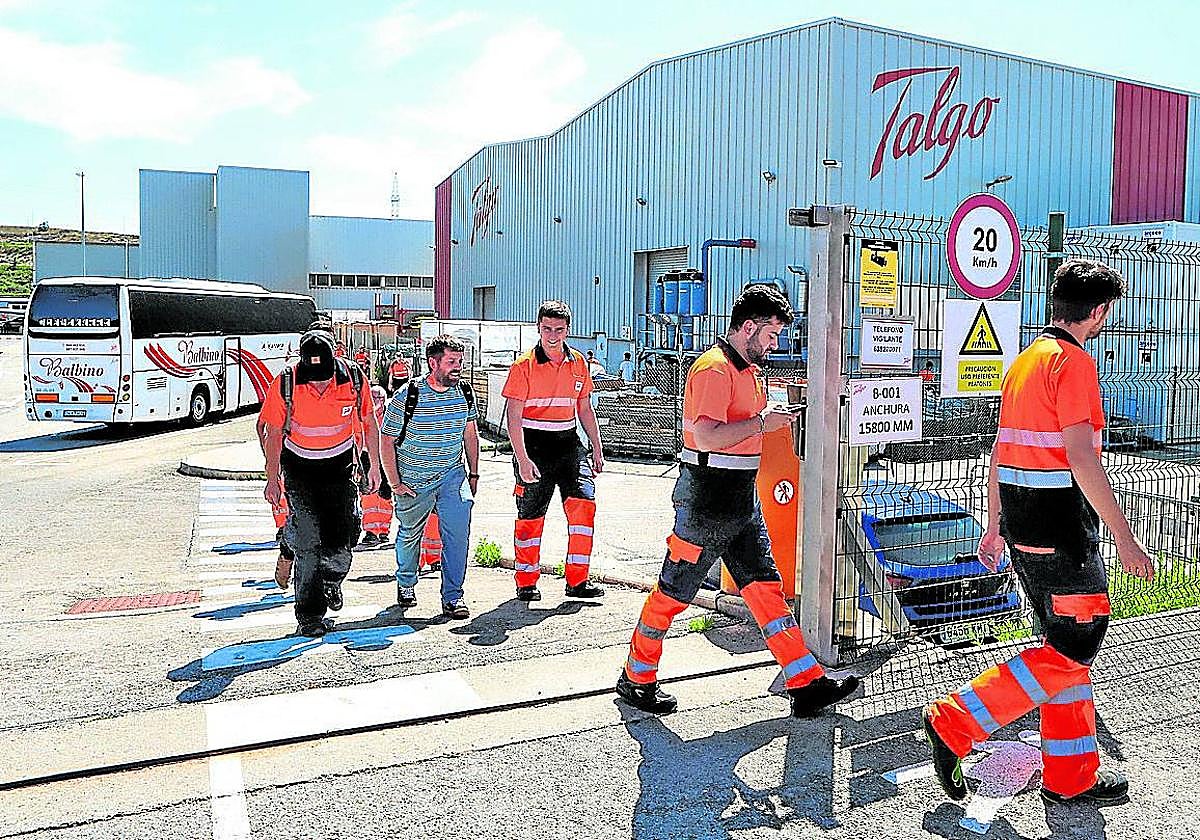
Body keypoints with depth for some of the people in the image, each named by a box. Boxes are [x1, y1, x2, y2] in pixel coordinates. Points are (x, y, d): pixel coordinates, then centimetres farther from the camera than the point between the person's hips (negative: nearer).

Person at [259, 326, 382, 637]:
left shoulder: (353, 378, -15)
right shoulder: (285, 384, -18)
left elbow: (369, 422, 0)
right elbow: (274, 433, -6)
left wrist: (375, 466, 4)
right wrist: (273, 478, -6)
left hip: (340, 463, 1)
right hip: (299, 466, -1)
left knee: (342, 536, -7)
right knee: (308, 541, -8)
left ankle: (331, 578, 28)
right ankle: (309, 616, 2)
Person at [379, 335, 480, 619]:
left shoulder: (465, 393, -4)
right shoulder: (407, 397, -16)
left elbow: (470, 433, 11)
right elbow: (387, 441, -8)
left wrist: (473, 473, 11)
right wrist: (395, 483, -9)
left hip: (452, 473, 2)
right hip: (413, 479, -2)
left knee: (458, 529, -17)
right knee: (409, 534, 15)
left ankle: (452, 596, -7)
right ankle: (406, 584, 43)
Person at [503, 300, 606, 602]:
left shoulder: (578, 362, 8)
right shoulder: (524, 365, -7)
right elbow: (513, 416, -11)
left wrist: (597, 448, 12)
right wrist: (523, 459, -20)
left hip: (568, 442, 4)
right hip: (534, 444, -4)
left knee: (584, 502, -10)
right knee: (530, 515, 3)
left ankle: (577, 580, -1)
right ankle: (526, 583, 19)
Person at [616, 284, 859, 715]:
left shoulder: (746, 368, 17)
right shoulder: (714, 368, -15)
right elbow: (708, 435, -26)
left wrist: (771, 416, 14)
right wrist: (763, 422, -19)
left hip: (741, 498, 10)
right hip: (707, 498, -10)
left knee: (766, 586, 8)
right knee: (673, 591, 2)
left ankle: (806, 684, 12)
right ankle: (636, 679, 18)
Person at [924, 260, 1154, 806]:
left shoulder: (1024, 361, 15)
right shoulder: (1074, 362, -12)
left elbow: (999, 454, 18)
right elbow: (1082, 459, -20)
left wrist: (995, 527, 22)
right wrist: (1124, 538, -17)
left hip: (1022, 528, 10)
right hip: (1062, 530, -10)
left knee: (1068, 644, 15)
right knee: (1073, 650, -1)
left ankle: (1071, 777, 22)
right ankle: (954, 726, -1)